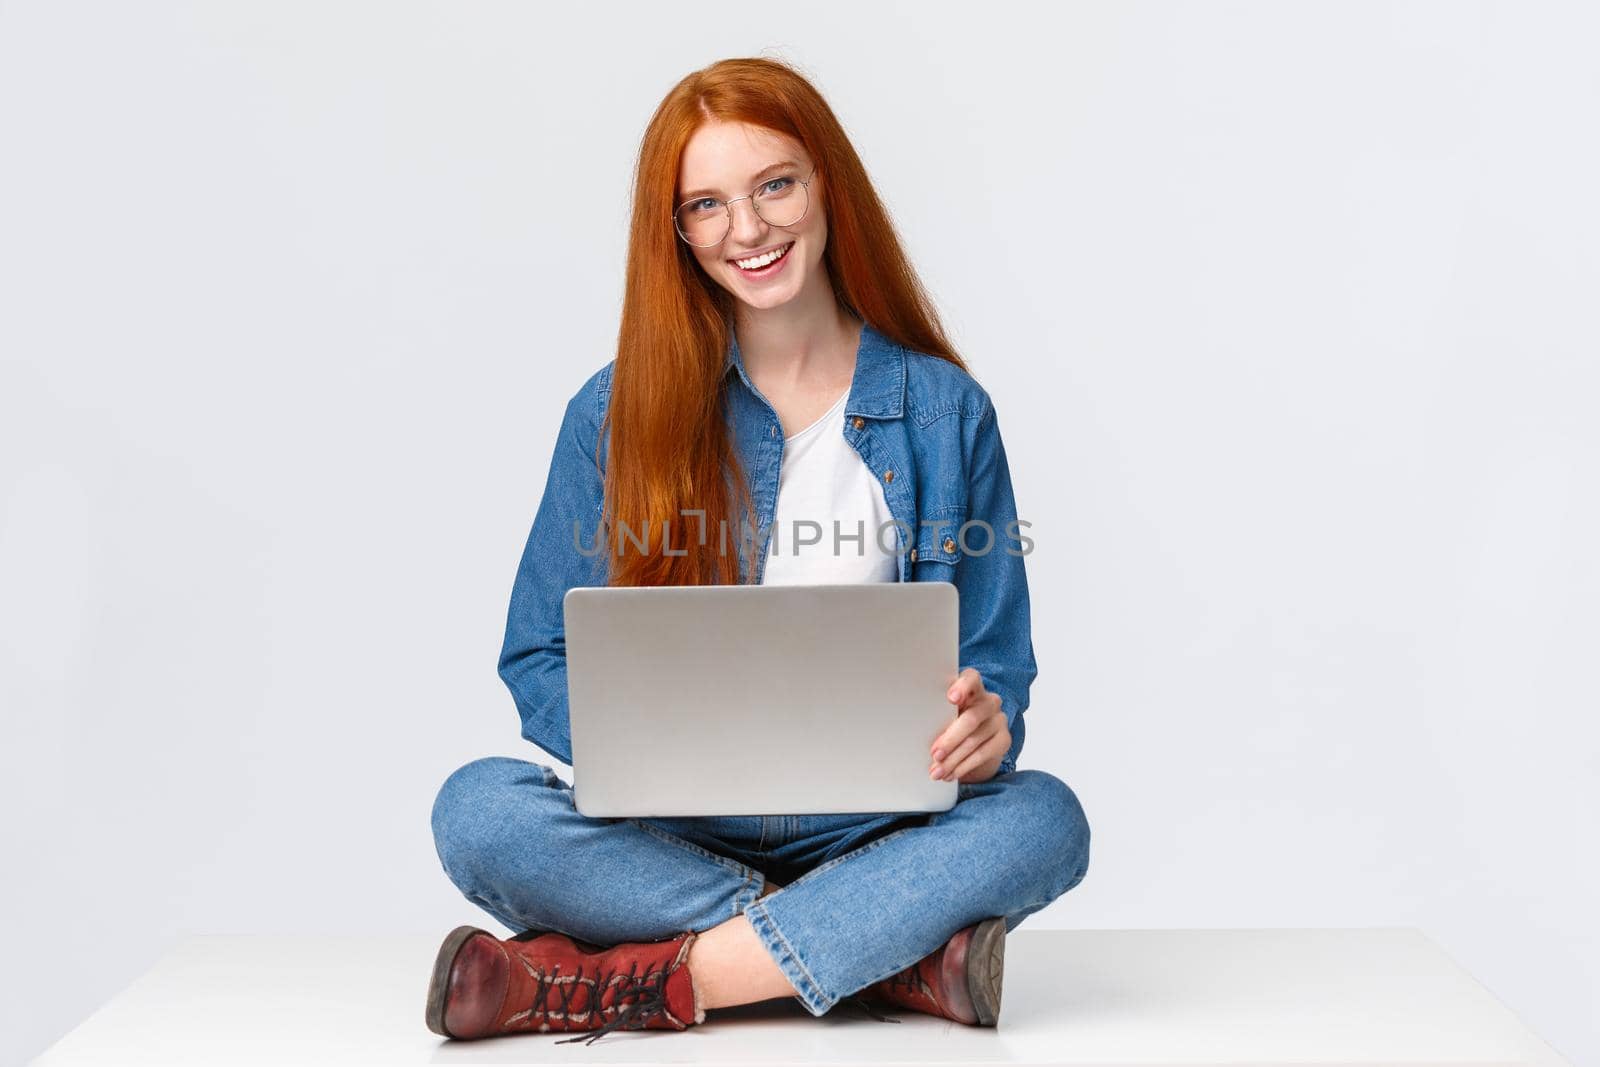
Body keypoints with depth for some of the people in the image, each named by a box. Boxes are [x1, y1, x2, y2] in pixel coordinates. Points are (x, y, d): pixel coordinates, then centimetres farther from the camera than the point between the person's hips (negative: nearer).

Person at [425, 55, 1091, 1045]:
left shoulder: (945, 412, 5)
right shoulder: (619, 410, 5)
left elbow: (994, 674, 6)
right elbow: (543, 664, 5)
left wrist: (985, 726, -19)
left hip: (871, 836, 0)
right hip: (671, 835, 0)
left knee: (1043, 818, -29)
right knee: (478, 808, -28)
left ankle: (636, 984, -28)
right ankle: (898, 954, -26)